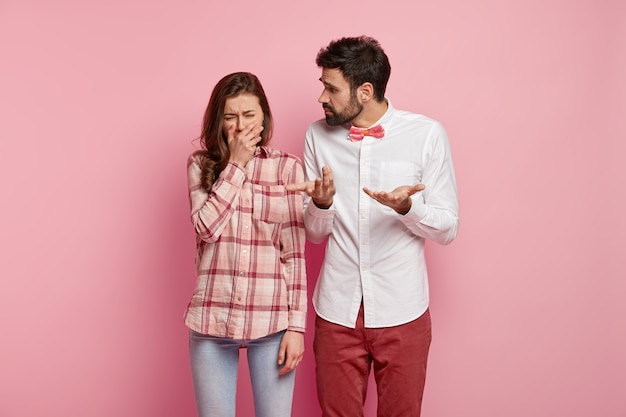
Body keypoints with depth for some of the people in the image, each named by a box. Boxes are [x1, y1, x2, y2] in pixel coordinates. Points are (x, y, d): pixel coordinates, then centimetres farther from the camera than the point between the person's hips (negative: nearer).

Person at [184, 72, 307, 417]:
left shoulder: (287, 167, 1)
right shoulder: (201, 164, 6)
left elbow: (295, 253, -1)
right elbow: (206, 227, -10)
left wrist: (297, 324, -5)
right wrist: (236, 163, -8)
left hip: (271, 320, -1)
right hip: (211, 319, 1)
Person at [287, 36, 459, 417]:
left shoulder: (427, 134, -7)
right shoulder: (318, 136, 1)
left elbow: (447, 229, -4)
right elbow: (315, 233, 5)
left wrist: (406, 207, -24)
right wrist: (322, 203, -17)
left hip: (402, 312, -2)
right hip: (337, 311, 2)